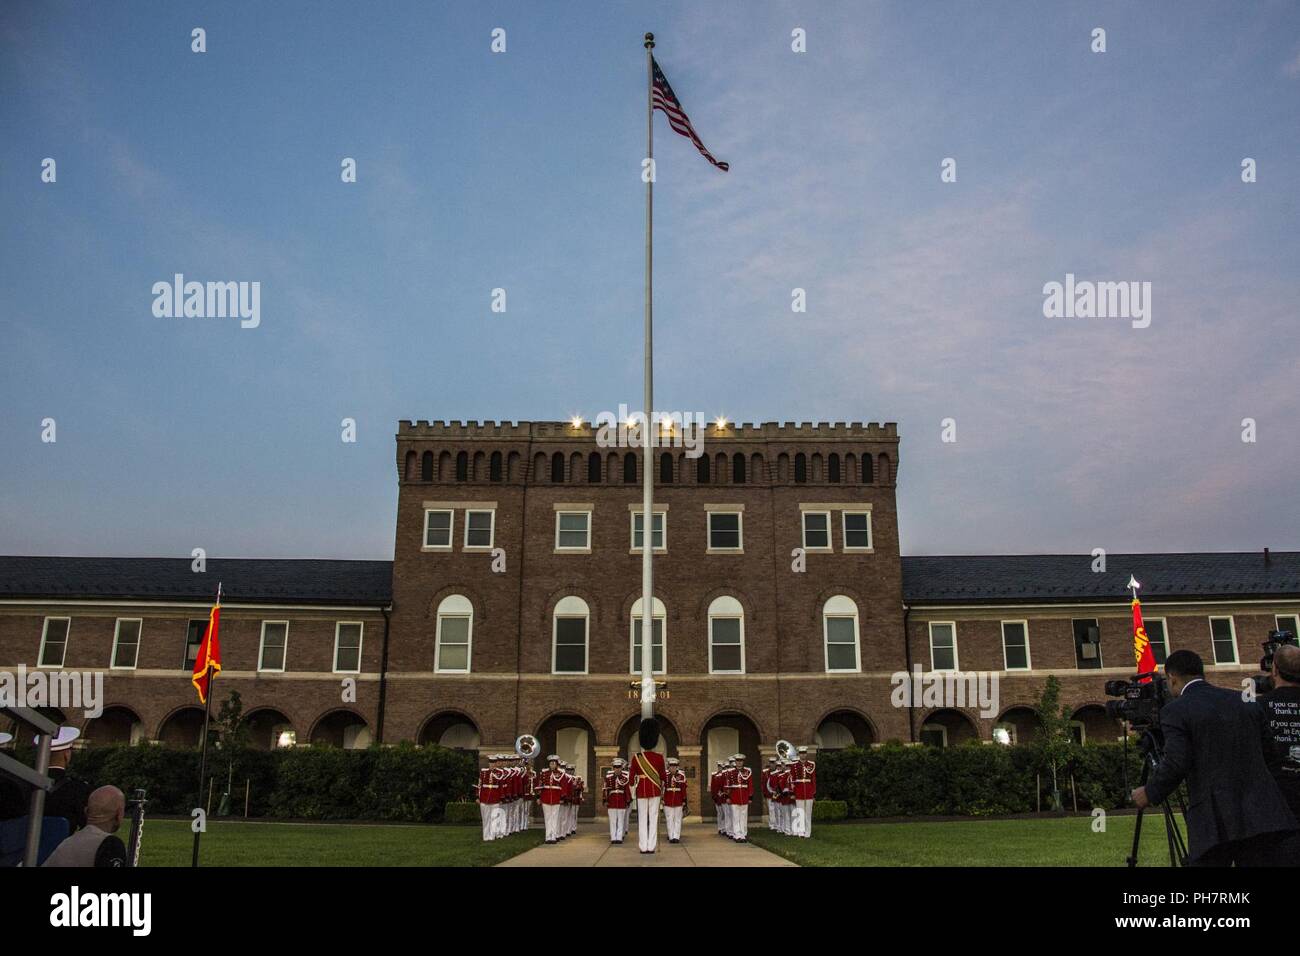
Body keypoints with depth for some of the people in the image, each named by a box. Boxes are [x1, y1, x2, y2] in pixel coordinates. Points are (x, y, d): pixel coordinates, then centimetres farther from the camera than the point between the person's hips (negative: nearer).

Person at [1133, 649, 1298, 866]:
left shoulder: (1175, 710, -6)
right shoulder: (1247, 701, 11)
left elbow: (1176, 764, -15)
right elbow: (1271, 751, 11)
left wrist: (1150, 794, -1)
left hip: (1214, 822, -5)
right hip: (1261, 816, 5)